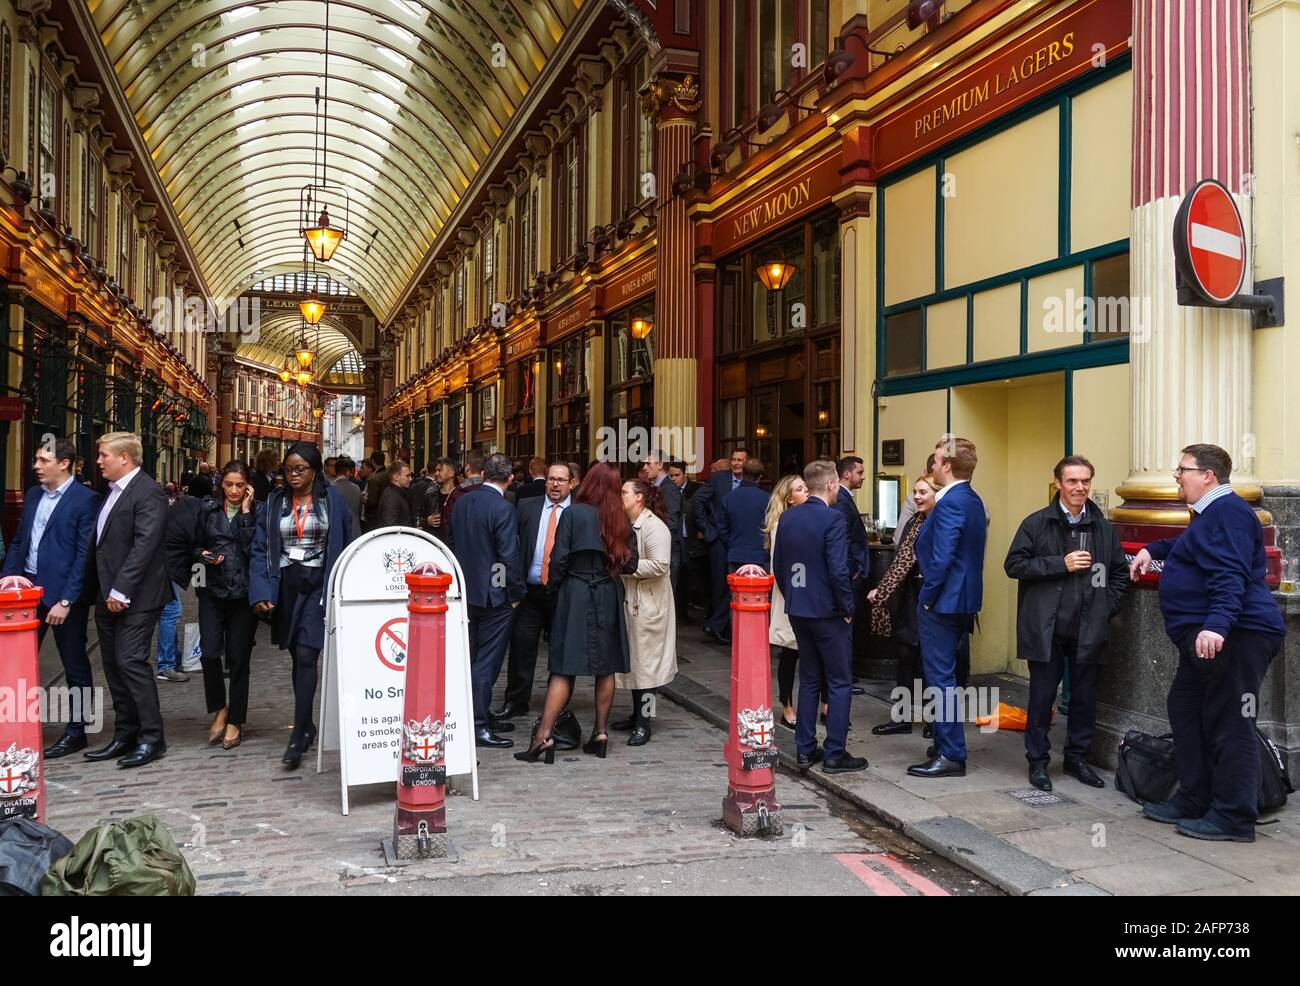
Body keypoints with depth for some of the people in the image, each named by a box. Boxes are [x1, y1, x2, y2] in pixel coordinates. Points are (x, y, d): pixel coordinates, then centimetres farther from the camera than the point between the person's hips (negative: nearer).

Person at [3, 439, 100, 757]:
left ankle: (76, 732, 17)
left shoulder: (85, 500, -11)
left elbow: (85, 555, -14)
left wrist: (66, 600, -17)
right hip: (28, 588, 7)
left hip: (63, 593, -6)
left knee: (75, 665, 6)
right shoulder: (32, 495, 11)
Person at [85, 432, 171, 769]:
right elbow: (104, 544, 18)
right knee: (113, 665, 11)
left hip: (135, 597, -9)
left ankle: (151, 738, -1)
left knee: (131, 661, -10)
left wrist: (121, 590, -20)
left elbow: (144, 546, -20)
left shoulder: (148, 493, -13)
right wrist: (103, 590, 11)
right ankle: (125, 735, 20)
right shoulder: (112, 491, 15)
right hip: (109, 597, 9)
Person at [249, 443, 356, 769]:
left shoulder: (332, 499, -1)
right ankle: (307, 725, 25)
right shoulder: (275, 502, 7)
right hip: (287, 586, 4)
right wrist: (260, 592, -8)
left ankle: (298, 737, -11)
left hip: (319, 585, -4)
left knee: (306, 655, -12)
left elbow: (347, 544, 1)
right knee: (298, 656, 12)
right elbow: (260, 549, 4)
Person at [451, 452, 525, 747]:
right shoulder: (503, 509, -19)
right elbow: (509, 555, -19)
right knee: (487, 660, -1)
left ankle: (483, 715, 29)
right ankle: (478, 726, 2)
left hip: (467, 590, 8)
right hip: (495, 594, -7)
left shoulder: (462, 502, 4)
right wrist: (517, 593, -7)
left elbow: (456, 543, 12)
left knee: (475, 658, 17)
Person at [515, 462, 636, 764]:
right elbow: (631, 564, 2)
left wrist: (553, 588, 5)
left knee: (564, 668, -4)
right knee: (606, 668, 11)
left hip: (575, 595, -3)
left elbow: (559, 558, -9)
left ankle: (543, 736, -7)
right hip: (609, 597, 3)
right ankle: (600, 733, 17)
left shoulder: (573, 513, -8)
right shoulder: (621, 520, 2)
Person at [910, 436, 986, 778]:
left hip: (942, 602, -10)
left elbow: (941, 557, -25)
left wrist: (927, 598, -14)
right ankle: (946, 743, 29)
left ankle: (951, 756, 1)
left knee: (941, 677, -4)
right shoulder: (973, 500, 12)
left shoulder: (950, 502, -19)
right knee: (944, 674, 19)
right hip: (963, 600, 10)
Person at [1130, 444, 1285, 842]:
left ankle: (1234, 818, 0)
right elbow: (1189, 548, 43)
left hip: (1232, 637, -12)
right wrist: (1152, 550, 32)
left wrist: (1217, 624, -38)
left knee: (1228, 725, -7)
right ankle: (1192, 801, 25)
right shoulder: (1210, 514, 20)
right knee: (1186, 713, 16)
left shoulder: (1227, 511, -15)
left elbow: (1230, 576, -28)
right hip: (1204, 638, 12)